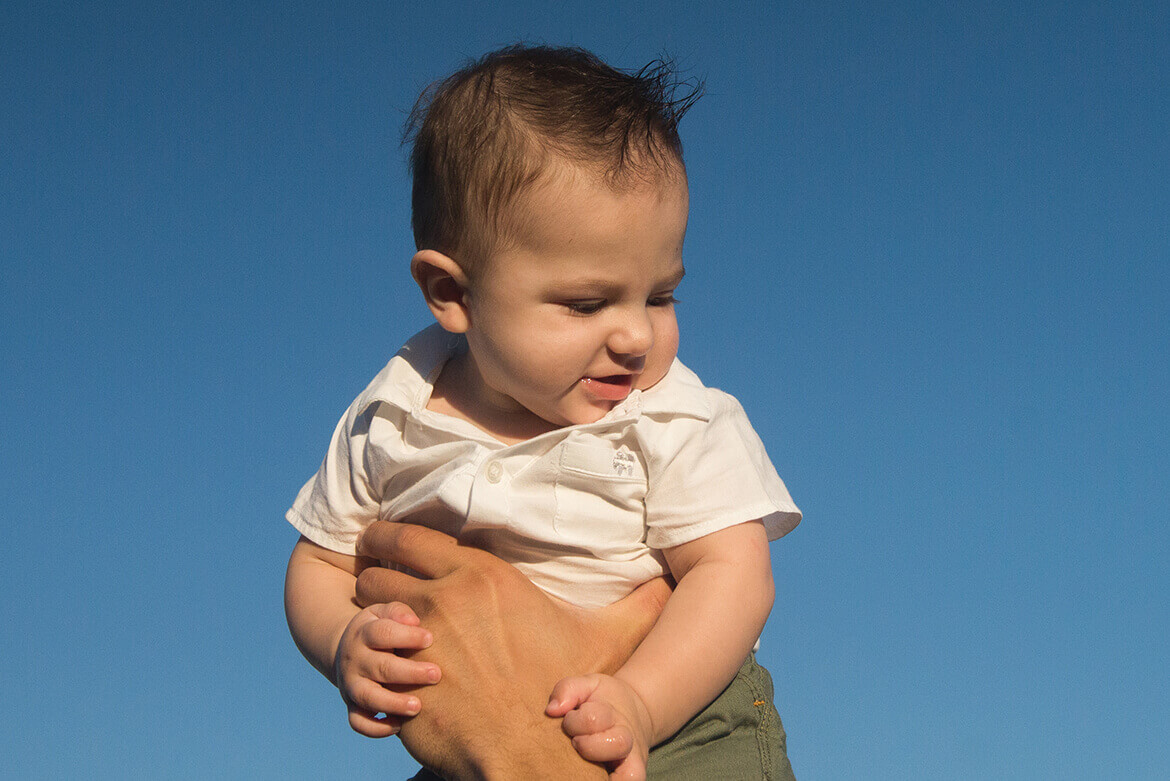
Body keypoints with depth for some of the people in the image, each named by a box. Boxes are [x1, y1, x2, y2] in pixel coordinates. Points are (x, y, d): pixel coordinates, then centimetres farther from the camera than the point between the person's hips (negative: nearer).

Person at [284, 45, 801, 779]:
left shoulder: (678, 423, -9)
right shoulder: (391, 424, -1)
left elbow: (735, 573, -14)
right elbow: (322, 563, 9)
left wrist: (640, 704, -29)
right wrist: (345, 646, -13)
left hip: (680, 719, -2)